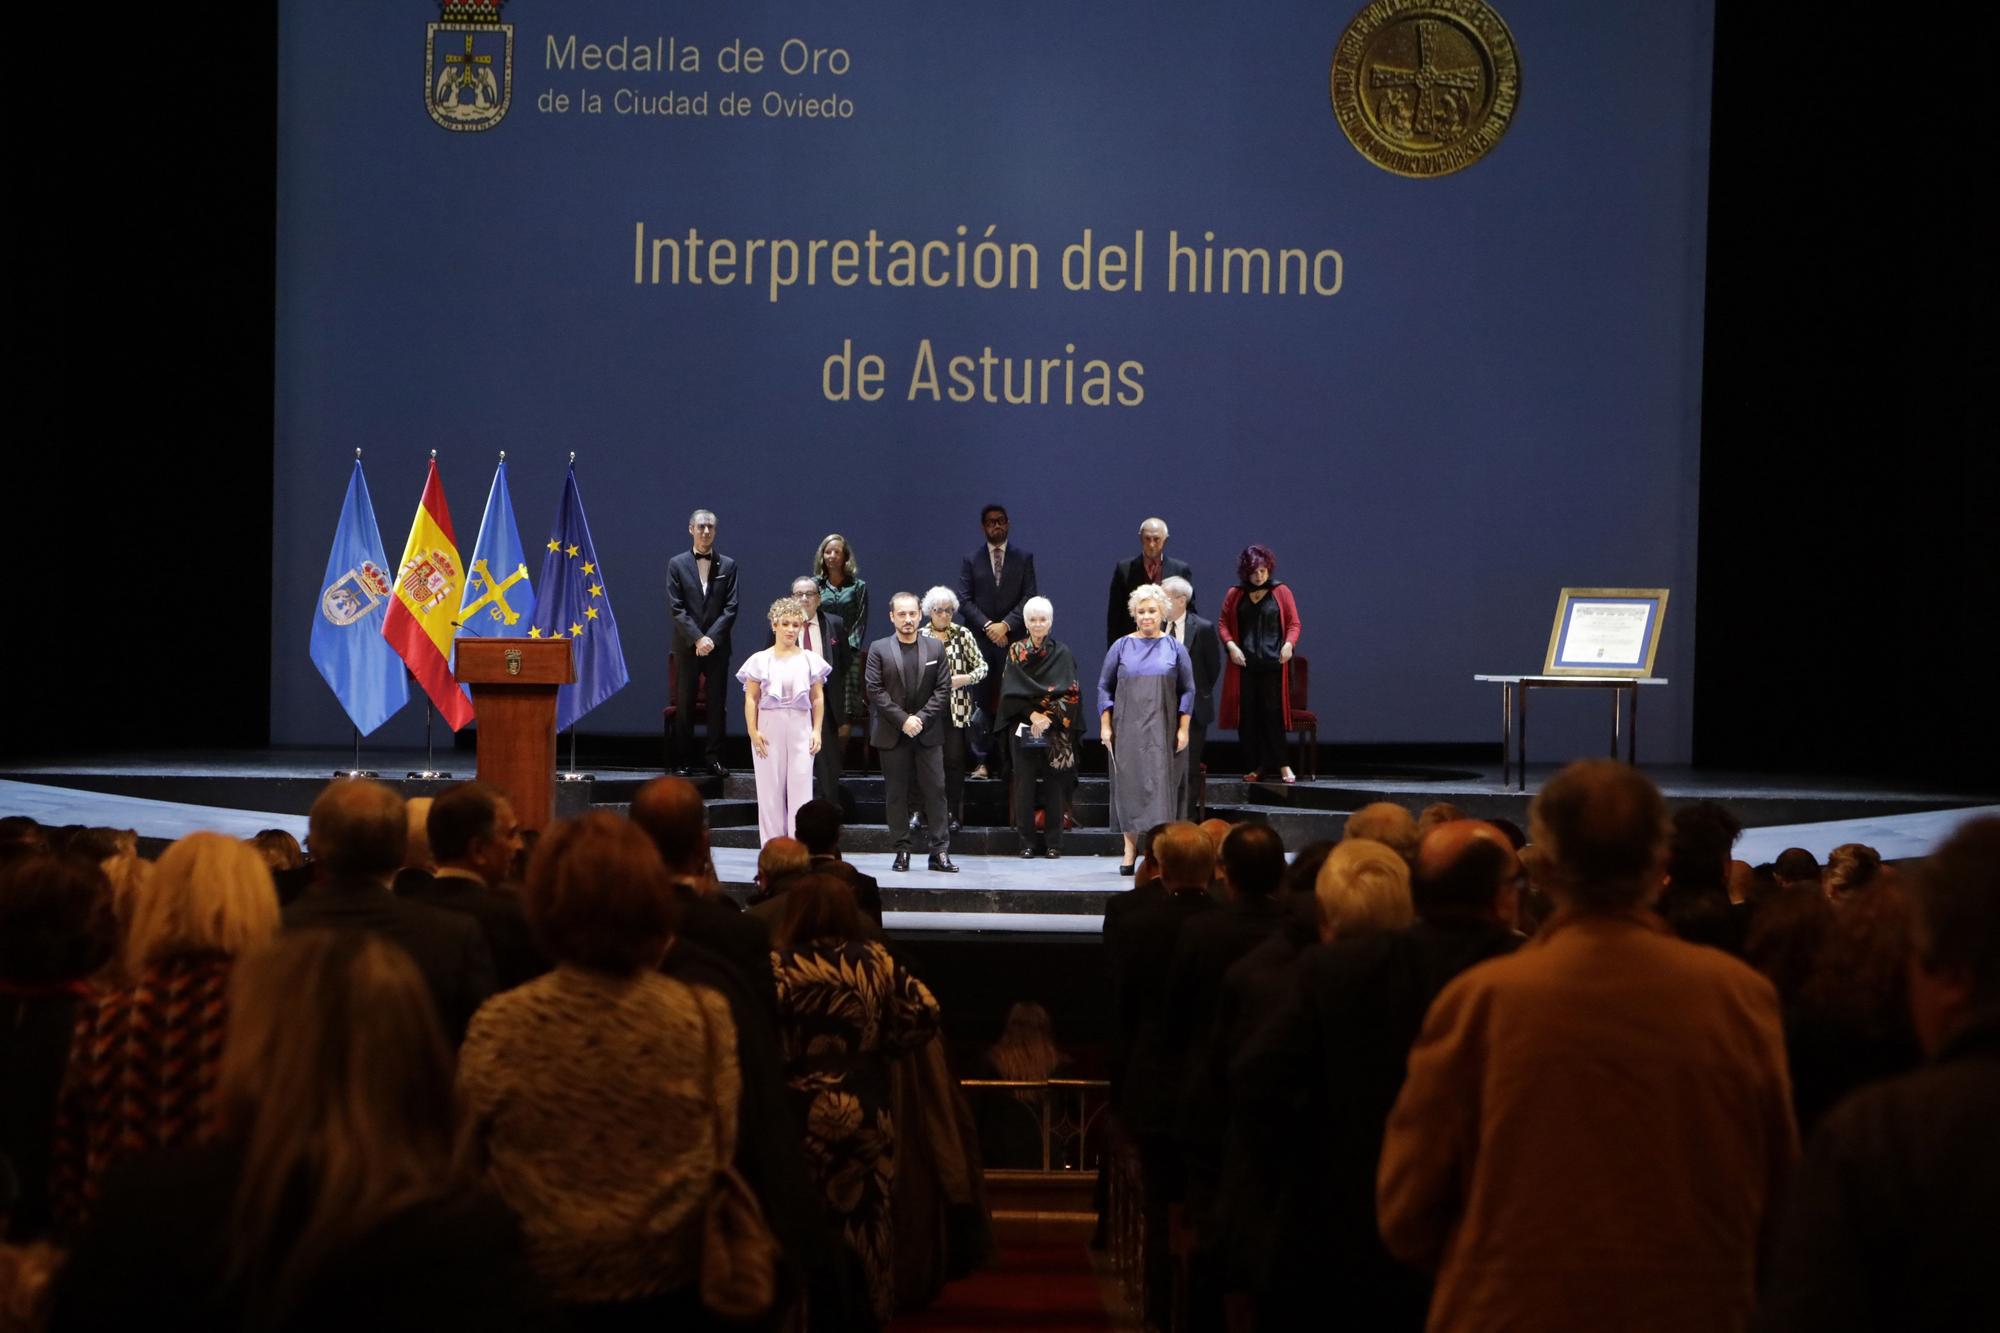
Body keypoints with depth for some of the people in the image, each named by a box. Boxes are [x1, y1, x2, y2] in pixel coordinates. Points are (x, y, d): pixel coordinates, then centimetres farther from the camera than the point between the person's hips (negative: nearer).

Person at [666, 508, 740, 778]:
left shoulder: (727, 566, 7)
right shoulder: (677, 564, 4)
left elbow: (730, 608, 1)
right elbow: (675, 608, -2)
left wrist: (712, 638, -11)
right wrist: (697, 639, -12)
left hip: (717, 645, 1)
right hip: (686, 645, -1)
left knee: (717, 703, 1)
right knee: (684, 705, 0)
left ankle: (714, 758, 5)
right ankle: (685, 760, 3)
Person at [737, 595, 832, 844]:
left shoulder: (810, 660, 6)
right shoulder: (760, 660, 3)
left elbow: (818, 699, 8)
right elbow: (751, 699, 2)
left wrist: (816, 731, 0)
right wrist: (753, 731, -7)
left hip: (800, 728, 1)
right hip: (769, 726, -1)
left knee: (800, 790, -3)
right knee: (770, 791, 2)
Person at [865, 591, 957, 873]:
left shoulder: (935, 648, 7)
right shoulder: (879, 649, 2)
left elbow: (943, 688, 3)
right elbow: (875, 690, -4)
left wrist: (921, 718, -10)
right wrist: (902, 720, -13)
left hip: (928, 732, 1)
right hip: (892, 734, -1)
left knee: (935, 791, -1)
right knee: (896, 794, 2)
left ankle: (940, 852, 1)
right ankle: (902, 850, 7)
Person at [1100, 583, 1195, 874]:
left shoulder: (1174, 649, 6)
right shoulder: (1121, 647, 7)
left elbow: (1187, 690, 6)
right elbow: (1104, 687, 8)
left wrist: (1183, 729, -2)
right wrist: (1105, 726, 1)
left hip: (1162, 732, -1)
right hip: (1127, 730, 1)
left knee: (1161, 785, -5)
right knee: (1128, 786, 0)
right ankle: (1130, 849, 7)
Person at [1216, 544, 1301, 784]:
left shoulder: (1281, 592, 7)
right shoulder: (1235, 595, 11)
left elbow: (1294, 623, 6)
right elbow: (1223, 622, 12)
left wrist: (1289, 644, -12)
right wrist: (1231, 645, -5)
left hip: (1273, 664, -2)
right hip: (1244, 664, 2)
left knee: (1272, 713, -6)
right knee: (1247, 715, 0)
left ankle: (1281, 764, 1)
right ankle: (1254, 766, 6)